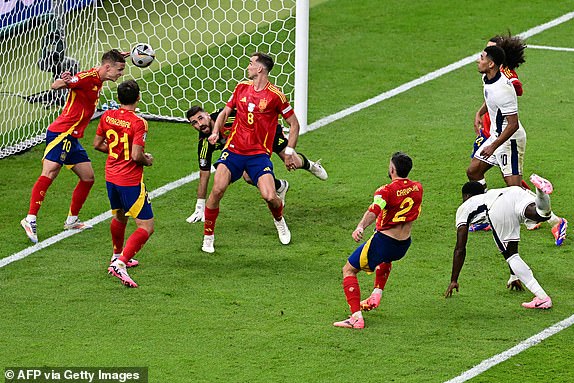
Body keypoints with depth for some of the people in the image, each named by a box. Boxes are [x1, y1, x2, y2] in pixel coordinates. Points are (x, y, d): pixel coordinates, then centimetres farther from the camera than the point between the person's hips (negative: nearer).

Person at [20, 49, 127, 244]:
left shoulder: (98, 79, 14)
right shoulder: (88, 77, -14)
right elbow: (55, 86, -23)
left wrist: (117, 58, 34)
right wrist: (63, 81, -45)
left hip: (72, 138, 10)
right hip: (61, 133, -10)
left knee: (88, 177, 15)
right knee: (50, 171, -20)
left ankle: (72, 221, 27)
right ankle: (30, 219, -28)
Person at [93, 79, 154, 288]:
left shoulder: (107, 116, 0)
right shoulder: (138, 122, -19)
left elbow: (97, 144, 9)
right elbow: (136, 155, -23)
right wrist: (147, 160, -3)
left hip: (111, 176, 7)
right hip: (131, 180, -7)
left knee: (120, 216, 32)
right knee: (147, 227, -3)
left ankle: (117, 255, 50)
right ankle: (120, 263, -19)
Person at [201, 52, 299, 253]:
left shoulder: (275, 95, -6)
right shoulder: (242, 87, 7)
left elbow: (294, 124, 3)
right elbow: (226, 111, 20)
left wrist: (289, 152, -2)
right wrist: (215, 132, 3)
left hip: (259, 154, -3)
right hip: (234, 149, 3)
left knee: (269, 196, -17)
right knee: (217, 190, -17)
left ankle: (279, 221, 21)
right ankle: (208, 237, 0)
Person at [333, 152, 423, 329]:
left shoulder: (387, 191, -17)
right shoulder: (417, 188, 2)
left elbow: (374, 210, -37)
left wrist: (360, 227, -53)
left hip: (383, 241, -7)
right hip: (404, 245, 7)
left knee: (349, 270, 4)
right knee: (385, 258, 43)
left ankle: (356, 317, -9)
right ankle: (376, 295, 32)